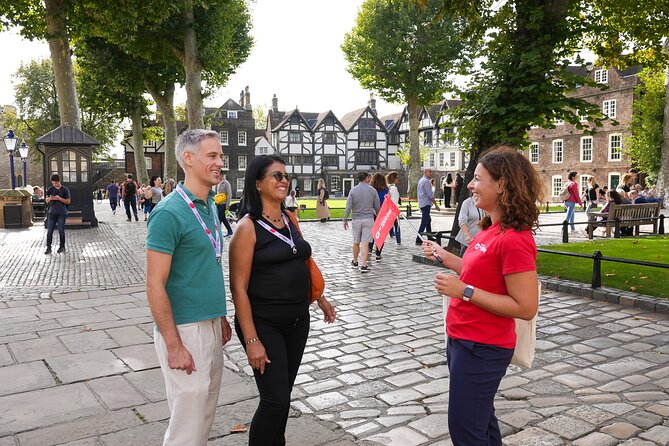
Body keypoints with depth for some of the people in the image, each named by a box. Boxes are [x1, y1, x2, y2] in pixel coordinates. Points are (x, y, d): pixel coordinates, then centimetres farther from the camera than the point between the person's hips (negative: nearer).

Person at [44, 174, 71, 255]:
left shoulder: (65, 190, 0)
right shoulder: (50, 189, 8)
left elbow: (68, 201, 0)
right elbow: (46, 200, 11)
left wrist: (59, 198, -15)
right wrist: (49, 198, -12)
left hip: (61, 213, -2)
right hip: (52, 212, 2)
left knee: (61, 231, 2)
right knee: (49, 231, -3)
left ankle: (62, 246, 15)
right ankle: (48, 248, 0)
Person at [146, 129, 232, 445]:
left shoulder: (209, 206, 9)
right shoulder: (169, 212, -16)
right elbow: (155, 285, -17)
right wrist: (174, 346, -18)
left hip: (210, 324, 8)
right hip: (184, 328, -8)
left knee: (206, 410, 19)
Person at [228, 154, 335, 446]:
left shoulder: (290, 219, 6)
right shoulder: (248, 227, -13)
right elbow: (238, 288, -15)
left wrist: (320, 298, 22)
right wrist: (251, 340, -19)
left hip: (298, 321, 6)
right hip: (264, 324, -6)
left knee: (284, 393, 16)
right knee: (275, 399, -3)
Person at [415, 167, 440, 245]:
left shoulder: (421, 180, 15)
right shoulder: (426, 181, -15)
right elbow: (430, 194, -18)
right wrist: (436, 204, -12)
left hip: (421, 203, 10)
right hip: (426, 203, -10)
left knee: (428, 220, 19)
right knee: (424, 222, -8)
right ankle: (418, 240, -9)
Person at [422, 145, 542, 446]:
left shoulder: (515, 239, -23)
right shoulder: (491, 229, 6)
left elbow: (526, 308, -24)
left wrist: (464, 291, -25)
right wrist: (445, 257, 10)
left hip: (481, 348, -9)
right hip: (464, 340, 9)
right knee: (480, 422, 24)